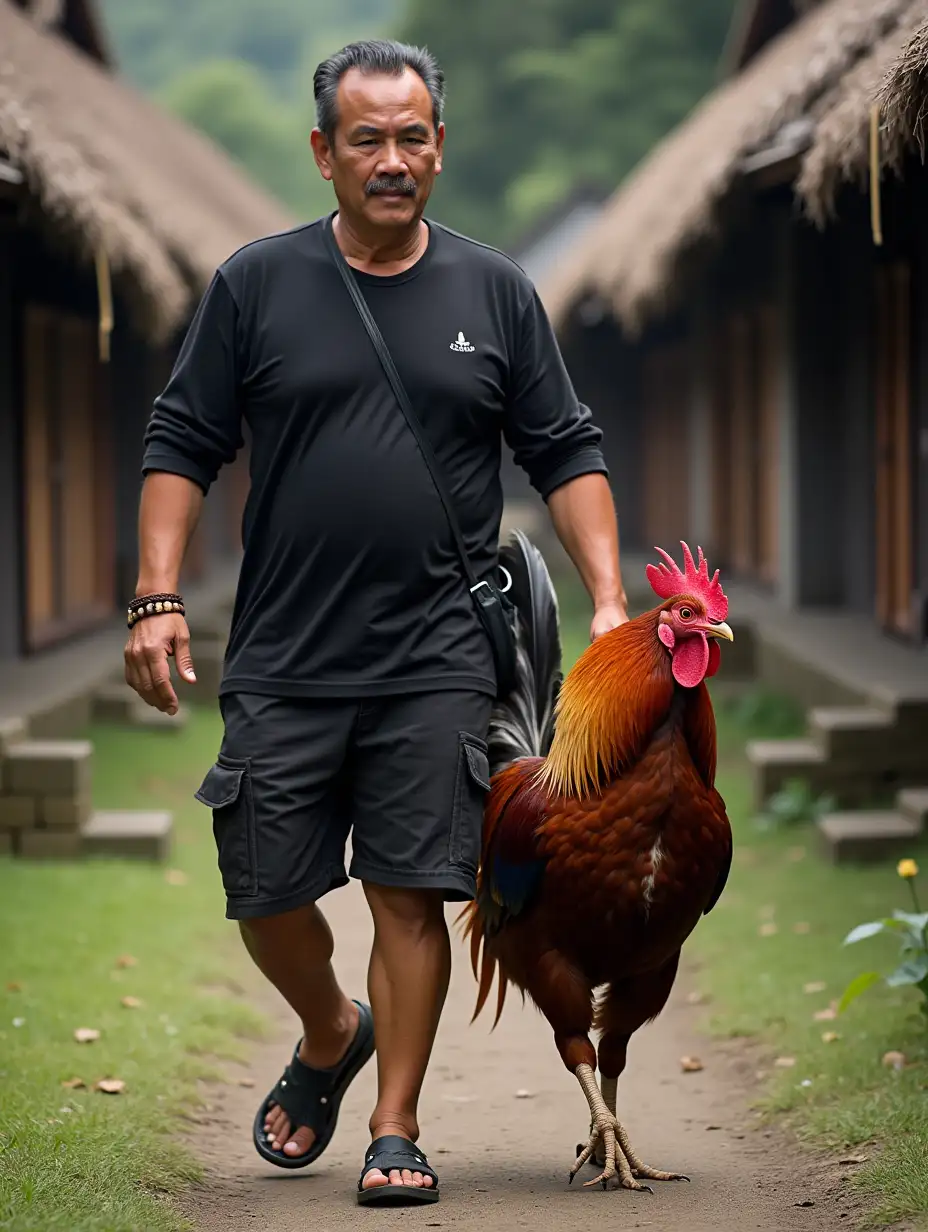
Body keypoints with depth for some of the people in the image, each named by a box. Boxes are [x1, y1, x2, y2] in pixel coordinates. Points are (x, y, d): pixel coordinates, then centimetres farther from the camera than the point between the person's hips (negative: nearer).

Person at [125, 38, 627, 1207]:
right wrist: (158, 598, -4)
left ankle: (396, 1130, 9)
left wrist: (609, 603, -1)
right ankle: (329, 1037, 35)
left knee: (412, 894, -3)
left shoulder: (495, 292, 7)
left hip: (435, 663, 0)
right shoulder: (258, 283, 4)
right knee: (267, 897, 5)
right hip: (283, 662, 1)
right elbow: (180, 445, 5)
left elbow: (567, 454, 10)